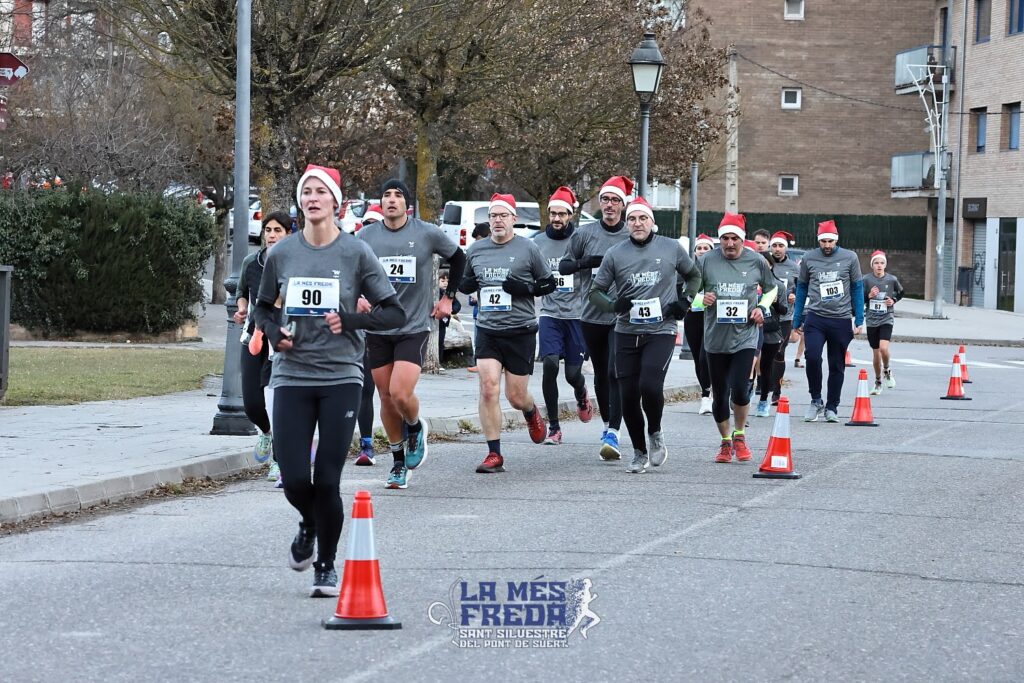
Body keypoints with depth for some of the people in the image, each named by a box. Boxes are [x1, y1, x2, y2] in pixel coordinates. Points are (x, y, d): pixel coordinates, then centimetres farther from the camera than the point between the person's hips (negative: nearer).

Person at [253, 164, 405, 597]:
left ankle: (326, 566, 15)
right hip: (291, 378, 2)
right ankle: (309, 525, 30)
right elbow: (263, 307, 18)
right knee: (294, 480, -6)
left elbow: (395, 314, 1)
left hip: (341, 378, -2)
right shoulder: (281, 254, 4)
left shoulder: (356, 253, -2)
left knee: (327, 481, -5)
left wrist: (351, 321, -14)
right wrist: (273, 332, -3)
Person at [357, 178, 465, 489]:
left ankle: (416, 428, 16)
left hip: (414, 327, -3)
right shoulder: (365, 237, 1)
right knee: (386, 397, 7)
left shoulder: (427, 234, -4)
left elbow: (458, 258, 14)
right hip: (377, 328, 3)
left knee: (401, 394, -18)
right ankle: (399, 464, 22)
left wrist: (448, 297, 13)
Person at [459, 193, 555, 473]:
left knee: (516, 396, 3)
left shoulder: (528, 249, -2)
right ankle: (494, 455, -7)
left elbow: (549, 284, 4)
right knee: (488, 389, -12)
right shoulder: (476, 250, 8)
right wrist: (462, 284, -1)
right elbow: (467, 283, 23)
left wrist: (525, 288, -14)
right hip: (487, 331, 2)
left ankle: (531, 412, 42)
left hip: (520, 331, -2)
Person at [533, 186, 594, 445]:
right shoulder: (538, 243, 4)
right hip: (550, 314, 1)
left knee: (573, 373, 1)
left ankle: (581, 394, 41)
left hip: (577, 314, -1)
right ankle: (553, 427, -6)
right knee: (550, 364, -16)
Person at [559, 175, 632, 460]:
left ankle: (613, 435, -18)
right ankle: (607, 424, 33)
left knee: (616, 373, -14)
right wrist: (586, 262, -10)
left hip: (622, 317, -3)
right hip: (592, 316, 3)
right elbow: (563, 266, 9)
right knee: (601, 375, 15)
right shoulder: (585, 234, 4)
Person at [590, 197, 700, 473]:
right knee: (628, 395, 2)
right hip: (626, 333, 2)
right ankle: (640, 452, 20)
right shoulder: (615, 254, 2)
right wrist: (613, 305, -12)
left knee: (650, 385, -21)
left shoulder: (672, 248, 1)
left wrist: (685, 301, 2)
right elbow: (595, 291, 8)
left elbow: (694, 275, 18)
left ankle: (655, 433, 8)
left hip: (661, 331, -2)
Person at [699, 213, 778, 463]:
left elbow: (772, 289, 16)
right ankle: (725, 442, 27)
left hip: (744, 337, -1)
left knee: (739, 390, -14)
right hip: (715, 337, 1)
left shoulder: (756, 261, 0)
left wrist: (762, 307, -2)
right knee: (719, 394, 7)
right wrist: (701, 298, -12)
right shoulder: (707, 261, -1)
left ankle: (739, 436, 13)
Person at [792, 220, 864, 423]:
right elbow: (801, 288, 12)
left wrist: (859, 320, 0)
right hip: (815, 318, 0)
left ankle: (831, 408, 18)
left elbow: (857, 288, 5)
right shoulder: (809, 258, 4)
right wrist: (797, 320, 11)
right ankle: (816, 400, 1)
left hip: (841, 320, 0)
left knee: (837, 366, 7)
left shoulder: (849, 258, 2)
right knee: (812, 357, -18)